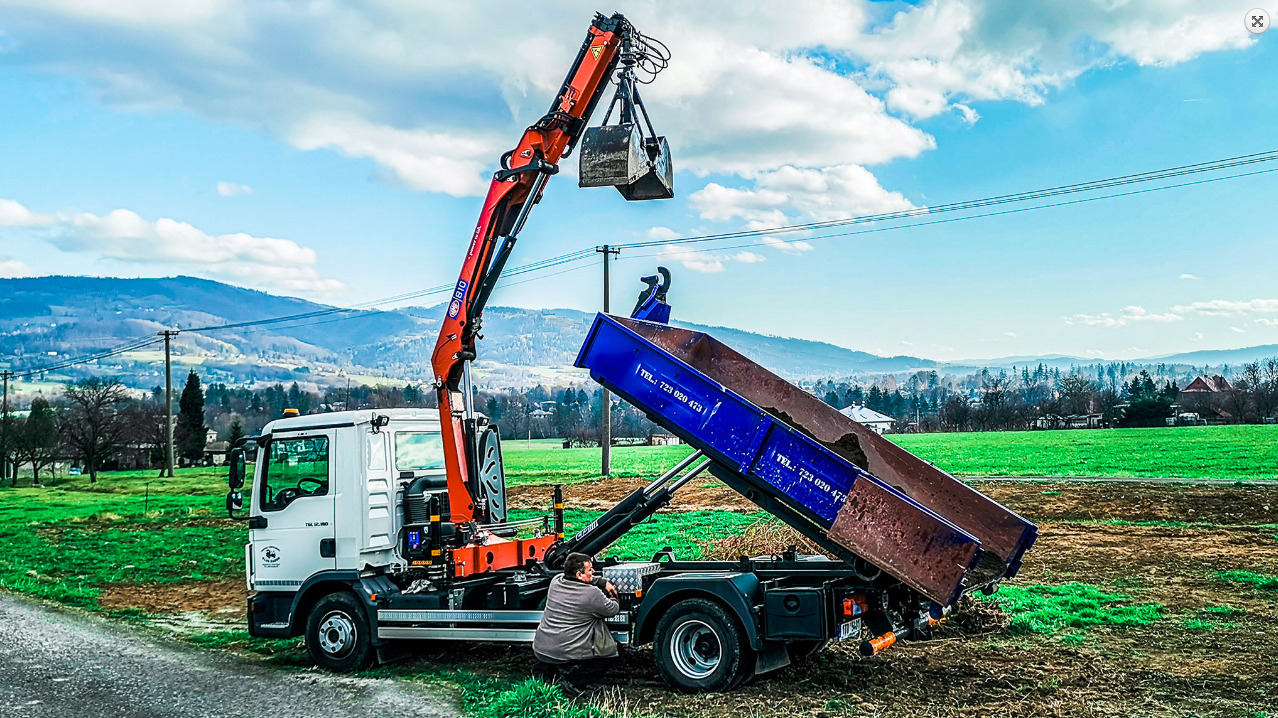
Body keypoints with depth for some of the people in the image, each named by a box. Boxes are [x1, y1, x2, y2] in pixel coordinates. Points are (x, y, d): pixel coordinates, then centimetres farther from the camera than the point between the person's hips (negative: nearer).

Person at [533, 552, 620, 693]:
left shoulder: (556, 581, 3)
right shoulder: (592, 593, -15)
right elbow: (613, 610, 1)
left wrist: (603, 582, 18)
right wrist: (612, 598, 23)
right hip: (567, 654, -7)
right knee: (610, 652, 8)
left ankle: (553, 672, 17)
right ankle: (573, 679, -2)